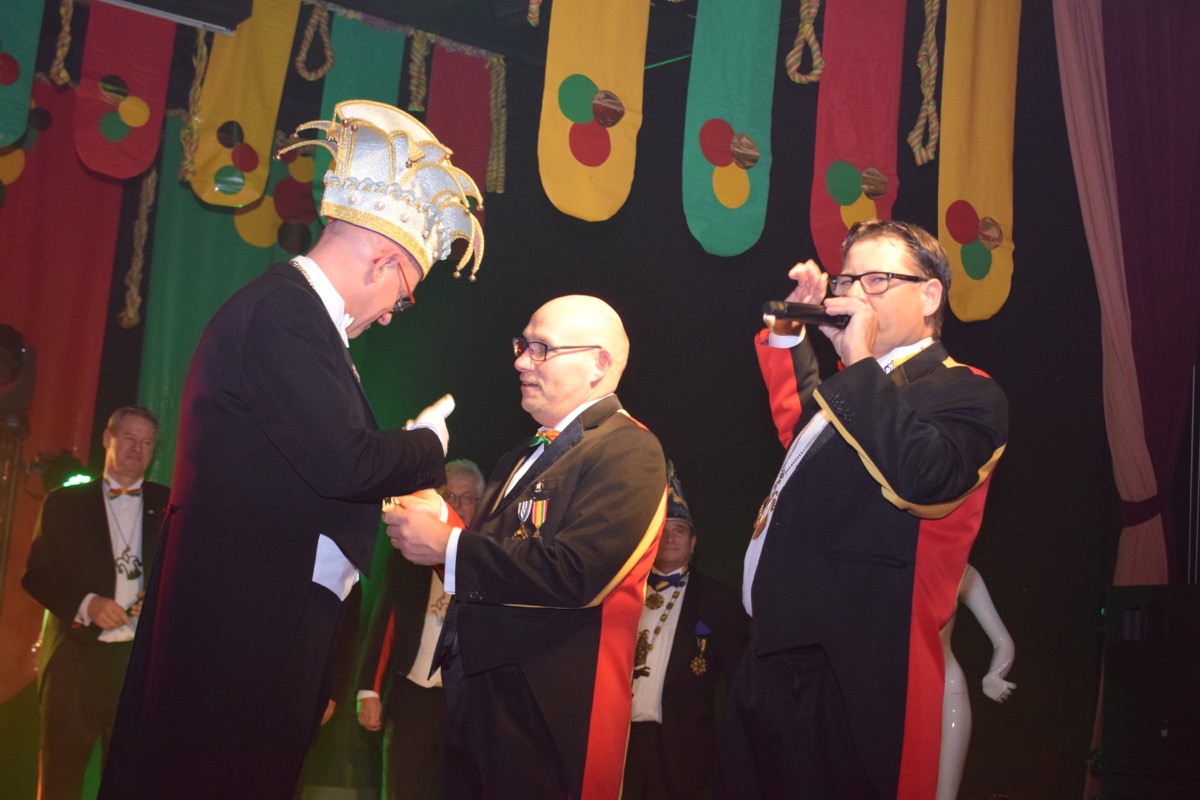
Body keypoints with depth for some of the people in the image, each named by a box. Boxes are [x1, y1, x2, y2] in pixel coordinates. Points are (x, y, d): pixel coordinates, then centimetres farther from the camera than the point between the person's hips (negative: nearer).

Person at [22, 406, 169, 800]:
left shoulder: (168, 504, 13)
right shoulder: (64, 502, 11)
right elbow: (36, 574, 5)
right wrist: (86, 604, -12)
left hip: (142, 661, 1)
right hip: (75, 660, -1)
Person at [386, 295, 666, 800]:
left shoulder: (627, 451, -12)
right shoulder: (526, 455, 18)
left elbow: (574, 576, -24)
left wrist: (448, 546, -17)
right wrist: (432, 524, 1)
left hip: (546, 715, -8)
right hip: (475, 692, 9)